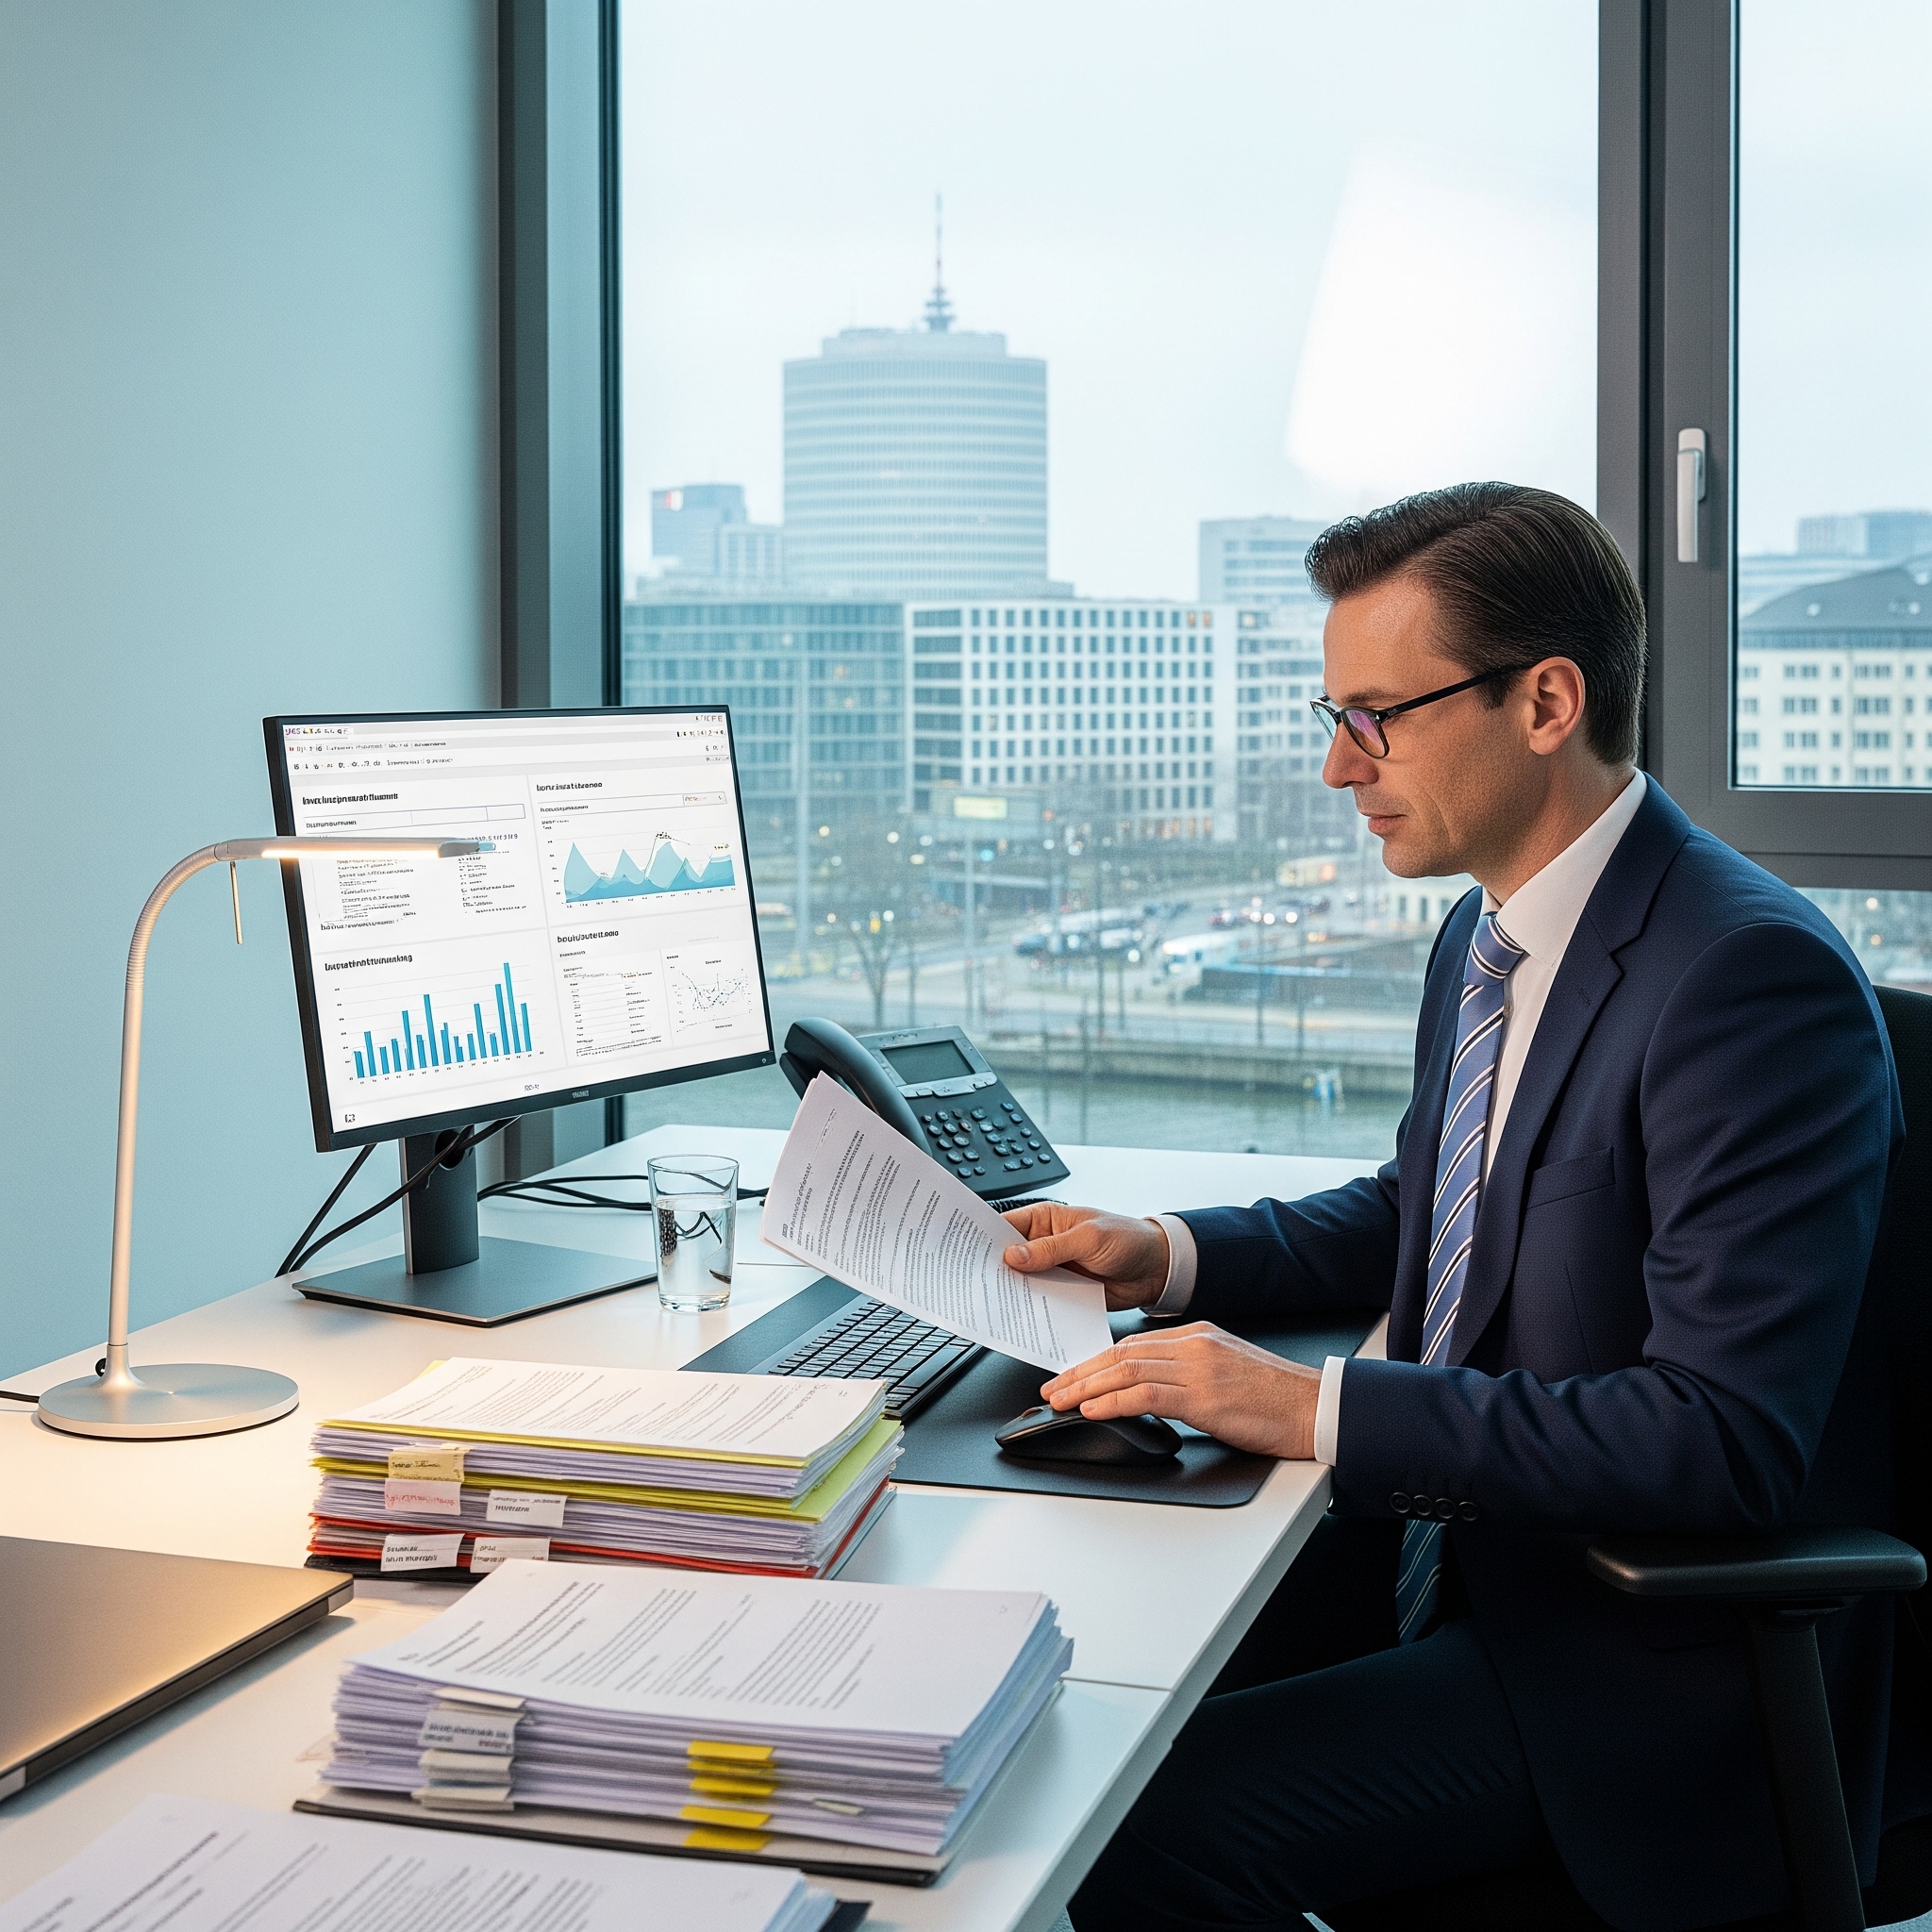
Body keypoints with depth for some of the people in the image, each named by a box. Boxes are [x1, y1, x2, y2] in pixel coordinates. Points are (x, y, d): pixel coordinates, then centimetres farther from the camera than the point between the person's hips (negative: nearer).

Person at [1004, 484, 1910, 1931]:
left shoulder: (1755, 976, -23)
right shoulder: (1487, 936, 6)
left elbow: (1724, 1440, -29)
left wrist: (1316, 1410, -29)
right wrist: (1166, 1256, 6)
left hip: (1658, 1664, -8)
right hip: (1454, 1534, 9)